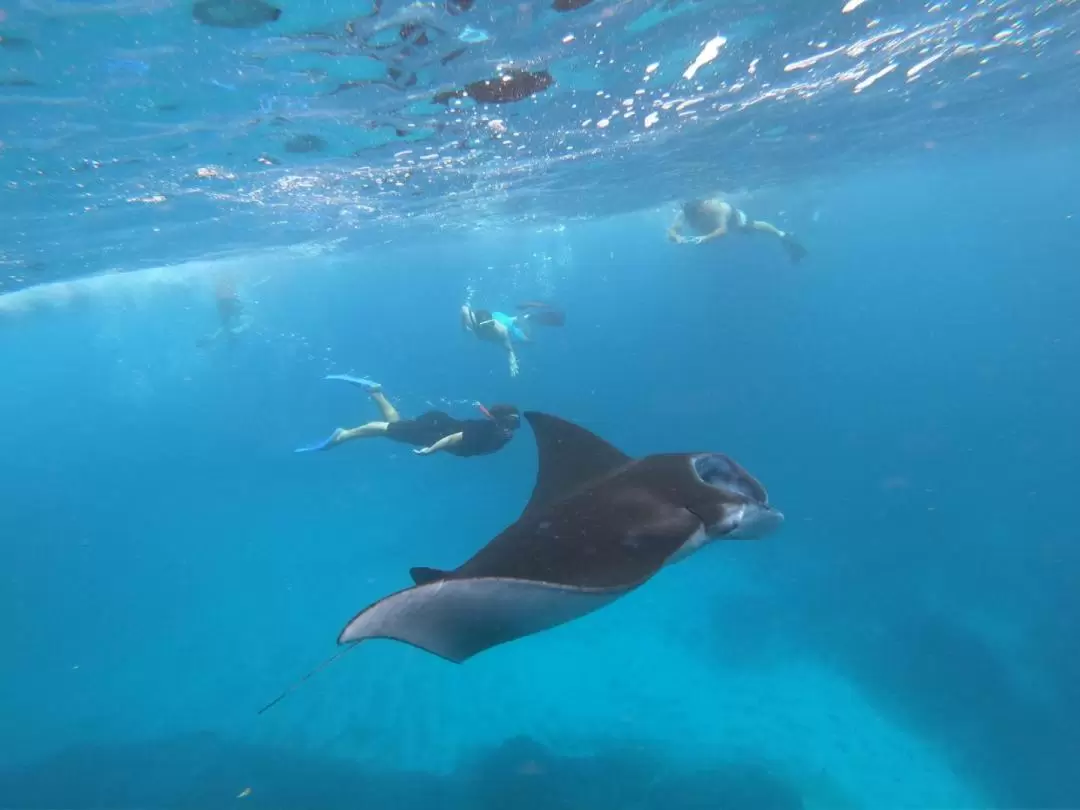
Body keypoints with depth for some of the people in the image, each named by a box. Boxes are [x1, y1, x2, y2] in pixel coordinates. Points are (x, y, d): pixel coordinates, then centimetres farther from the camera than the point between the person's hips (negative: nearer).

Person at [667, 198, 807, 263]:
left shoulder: (712, 208, -51)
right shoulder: (684, 214, -41)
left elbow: (723, 230, -59)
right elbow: (671, 231, -49)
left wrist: (705, 238, -76)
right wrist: (677, 237, -72)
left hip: (731, 216, -5)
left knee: (754, 227, 16)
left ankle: (781, 235, 43)